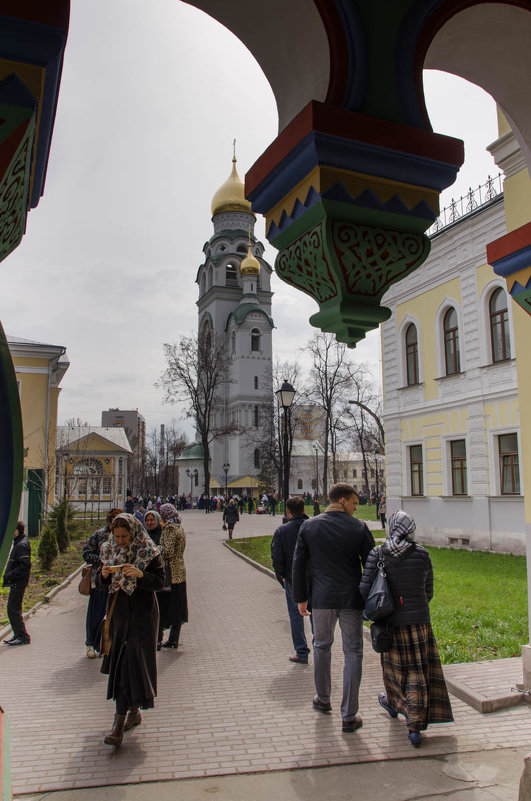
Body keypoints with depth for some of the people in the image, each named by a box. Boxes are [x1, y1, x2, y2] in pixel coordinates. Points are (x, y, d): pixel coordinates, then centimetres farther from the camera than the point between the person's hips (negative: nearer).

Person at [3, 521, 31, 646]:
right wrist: (8, 576, 13)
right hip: (16, 582, 10)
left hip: (18, 583, -10)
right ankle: (18, 635, 22)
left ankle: (23, 636, -1)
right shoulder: (17, 543, 15)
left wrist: (10, 575, -21)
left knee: (13, 609, -7)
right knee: (13, 609, 15)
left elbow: (26, 565, -24)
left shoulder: (22, 545, -17)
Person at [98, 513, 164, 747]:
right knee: (120, 662, 11)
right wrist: (104, 575, -15)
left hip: (142, 614, -5)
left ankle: (120, 721, -5)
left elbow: (160, 581, -12)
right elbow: (101, 583, 8)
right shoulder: (109, 551, 5)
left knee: (132, 663, -9)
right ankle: (133, 712, 27)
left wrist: (139, 574, -29)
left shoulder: (149, 553, -9)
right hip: (118, 612, 5)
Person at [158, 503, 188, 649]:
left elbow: (168, 551, -21)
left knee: (162, 606, 0)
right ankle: (173, 640, 19)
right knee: (177, 607, 12)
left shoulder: (169, 528, -15)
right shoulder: (180, 528, 12)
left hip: (169, 573, -8)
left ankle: (157, 640, 4)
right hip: (180, 572, 8)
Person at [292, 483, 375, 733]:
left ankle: (323, 700, 37)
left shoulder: (309, 527, -1)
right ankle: (349, 716, 11)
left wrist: (300, 598, 11)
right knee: (352, 654, 8)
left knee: (321, 646, 22)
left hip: (321, 599, 2)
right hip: (351, 599, -2)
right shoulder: (359, 528, -6)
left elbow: (299, 565, 3)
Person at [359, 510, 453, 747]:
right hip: (419, 621, 0)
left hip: (391, 622, 1)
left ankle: (393, 702, 47)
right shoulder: (422, 555, -9)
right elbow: (428, 592, 1)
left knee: (394, 665, 23)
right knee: (418, 673, 8)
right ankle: (415, 727, 7)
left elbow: (365, 590, -14)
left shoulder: (377, 555, -11)